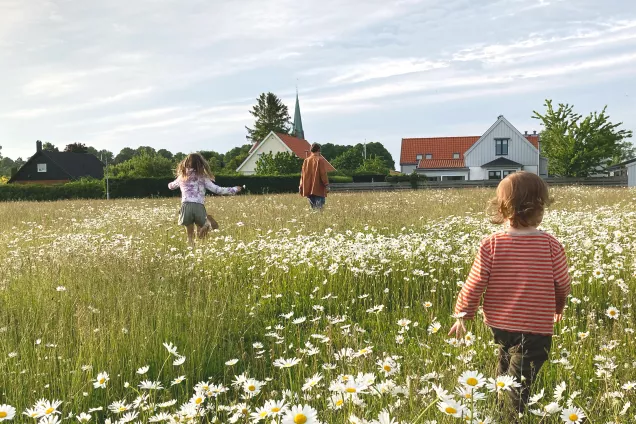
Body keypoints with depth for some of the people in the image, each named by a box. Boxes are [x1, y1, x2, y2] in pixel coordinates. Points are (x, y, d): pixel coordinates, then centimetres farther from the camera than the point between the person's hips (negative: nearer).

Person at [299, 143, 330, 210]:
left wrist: (301, 187, 17)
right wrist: (326, 185, -7)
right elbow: (323, 174, -10)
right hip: (319, 189, -5)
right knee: (319, 207, -8)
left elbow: (303, 174, 12)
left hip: (309, 189, 5)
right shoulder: (320, 160, -6)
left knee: (313, 207, 11)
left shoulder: (306, 160, 10)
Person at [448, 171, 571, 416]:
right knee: (518, 389, 4)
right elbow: (563, 285, 0)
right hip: (536, 328, -2)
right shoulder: (551, 246, -12)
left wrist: (462, 315, 6)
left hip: (499, 325, 3)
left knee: (505, 373, 28)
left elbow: (474, 285, -9)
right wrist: (557, 308, 21)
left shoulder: (490, 245, -13)